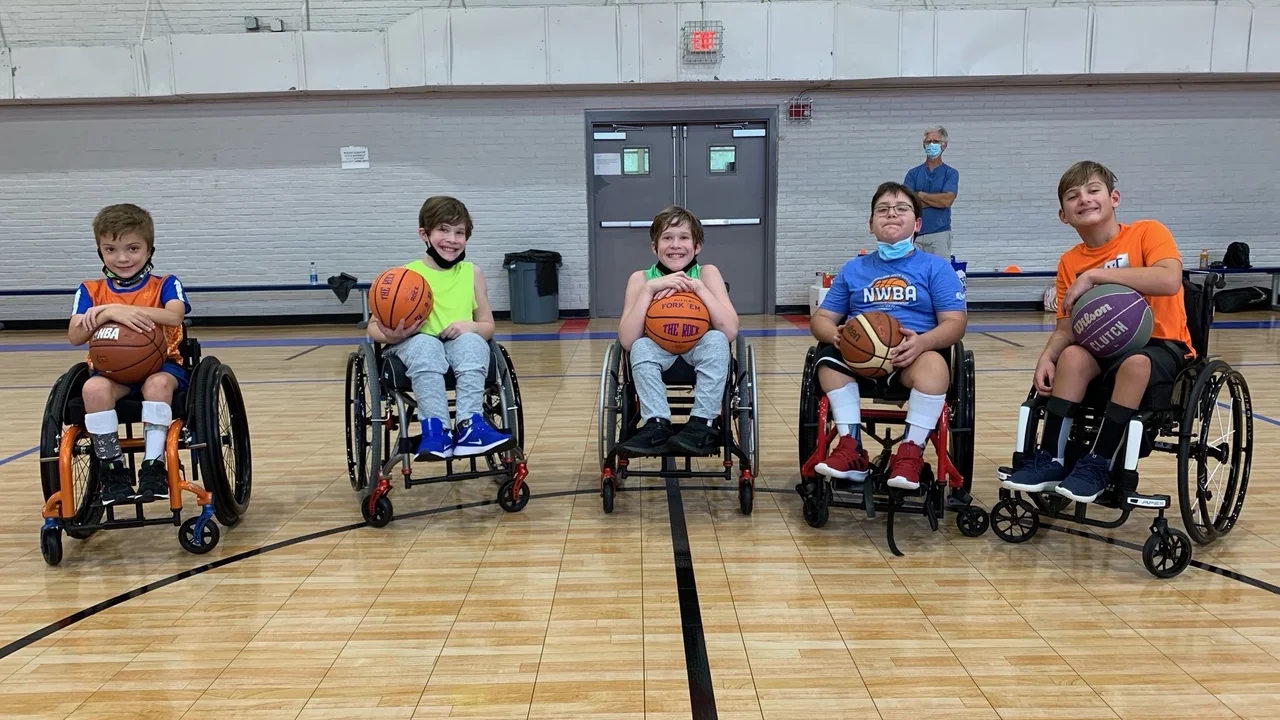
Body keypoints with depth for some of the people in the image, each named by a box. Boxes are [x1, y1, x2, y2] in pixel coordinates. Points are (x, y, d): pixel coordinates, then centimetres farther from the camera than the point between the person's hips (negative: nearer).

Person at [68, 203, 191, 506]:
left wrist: (117, 309, -26)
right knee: (93, 388, -32)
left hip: (161, 365, -2)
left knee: (157, 383, -37)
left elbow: (174, 316, -19)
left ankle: (153, 468, -30)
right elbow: (75, 336, -5)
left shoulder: (166, 285, 4)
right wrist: (109, 314, -23)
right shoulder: (90, 291, 10)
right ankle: (114, 471, -21)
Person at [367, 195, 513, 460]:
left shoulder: (472, 273, 9)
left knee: (472, 342, -31)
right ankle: (435, 429, -42)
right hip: (416, 346, -2)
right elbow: (374, 327, 3)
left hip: (460, 345, 2)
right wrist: (392, 335, -21)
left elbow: (488, 327, 10)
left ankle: (469, 425, -41)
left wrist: (469, 326, -14)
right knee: (426, 345, -35)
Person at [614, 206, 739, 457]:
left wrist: (697, 286, -28)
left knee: (716, 340, -31)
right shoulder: (641, 278, -10)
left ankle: (702, 425, -31)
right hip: (659, 354, 0)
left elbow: (730, 331, -23)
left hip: (698, 352, 0)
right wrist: (650, 288, -29)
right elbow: (627, 340, -23)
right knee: (641, 347, -30)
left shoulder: (707, 273, -10)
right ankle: (657, 425, -33)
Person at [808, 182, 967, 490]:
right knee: (829, 359, -30)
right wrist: (837, 335, -13)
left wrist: (922, 342, -24)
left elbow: (954, 323, -1)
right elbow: (820, 319, 14)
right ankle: (851, 448, -27)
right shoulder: (853, 269, 18)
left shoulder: (936, 268, 10)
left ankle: (910, 453, -26)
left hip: (913, 355, -2)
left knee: (935, 364, -35)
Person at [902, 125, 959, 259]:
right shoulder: (913, 173, 11)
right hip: (914, 233, 2)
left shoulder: (951, 173, 6)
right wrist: (937, 200, -5)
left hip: (939, 234, -2)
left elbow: (947, 200, -10)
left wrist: (920, 194, -2)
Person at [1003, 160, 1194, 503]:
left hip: (1161, 344, -3)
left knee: (1135, 363, -36)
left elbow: (1170, 280, -29)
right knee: (1071, 356, -28)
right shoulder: (1069, 262, 4)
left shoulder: (1147, 232, -9)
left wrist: (1094, 274, -29)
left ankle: (1098, 463, -23)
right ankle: (1050, 459, -22)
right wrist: (1047, 356, -22)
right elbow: (1066, 327, 0)